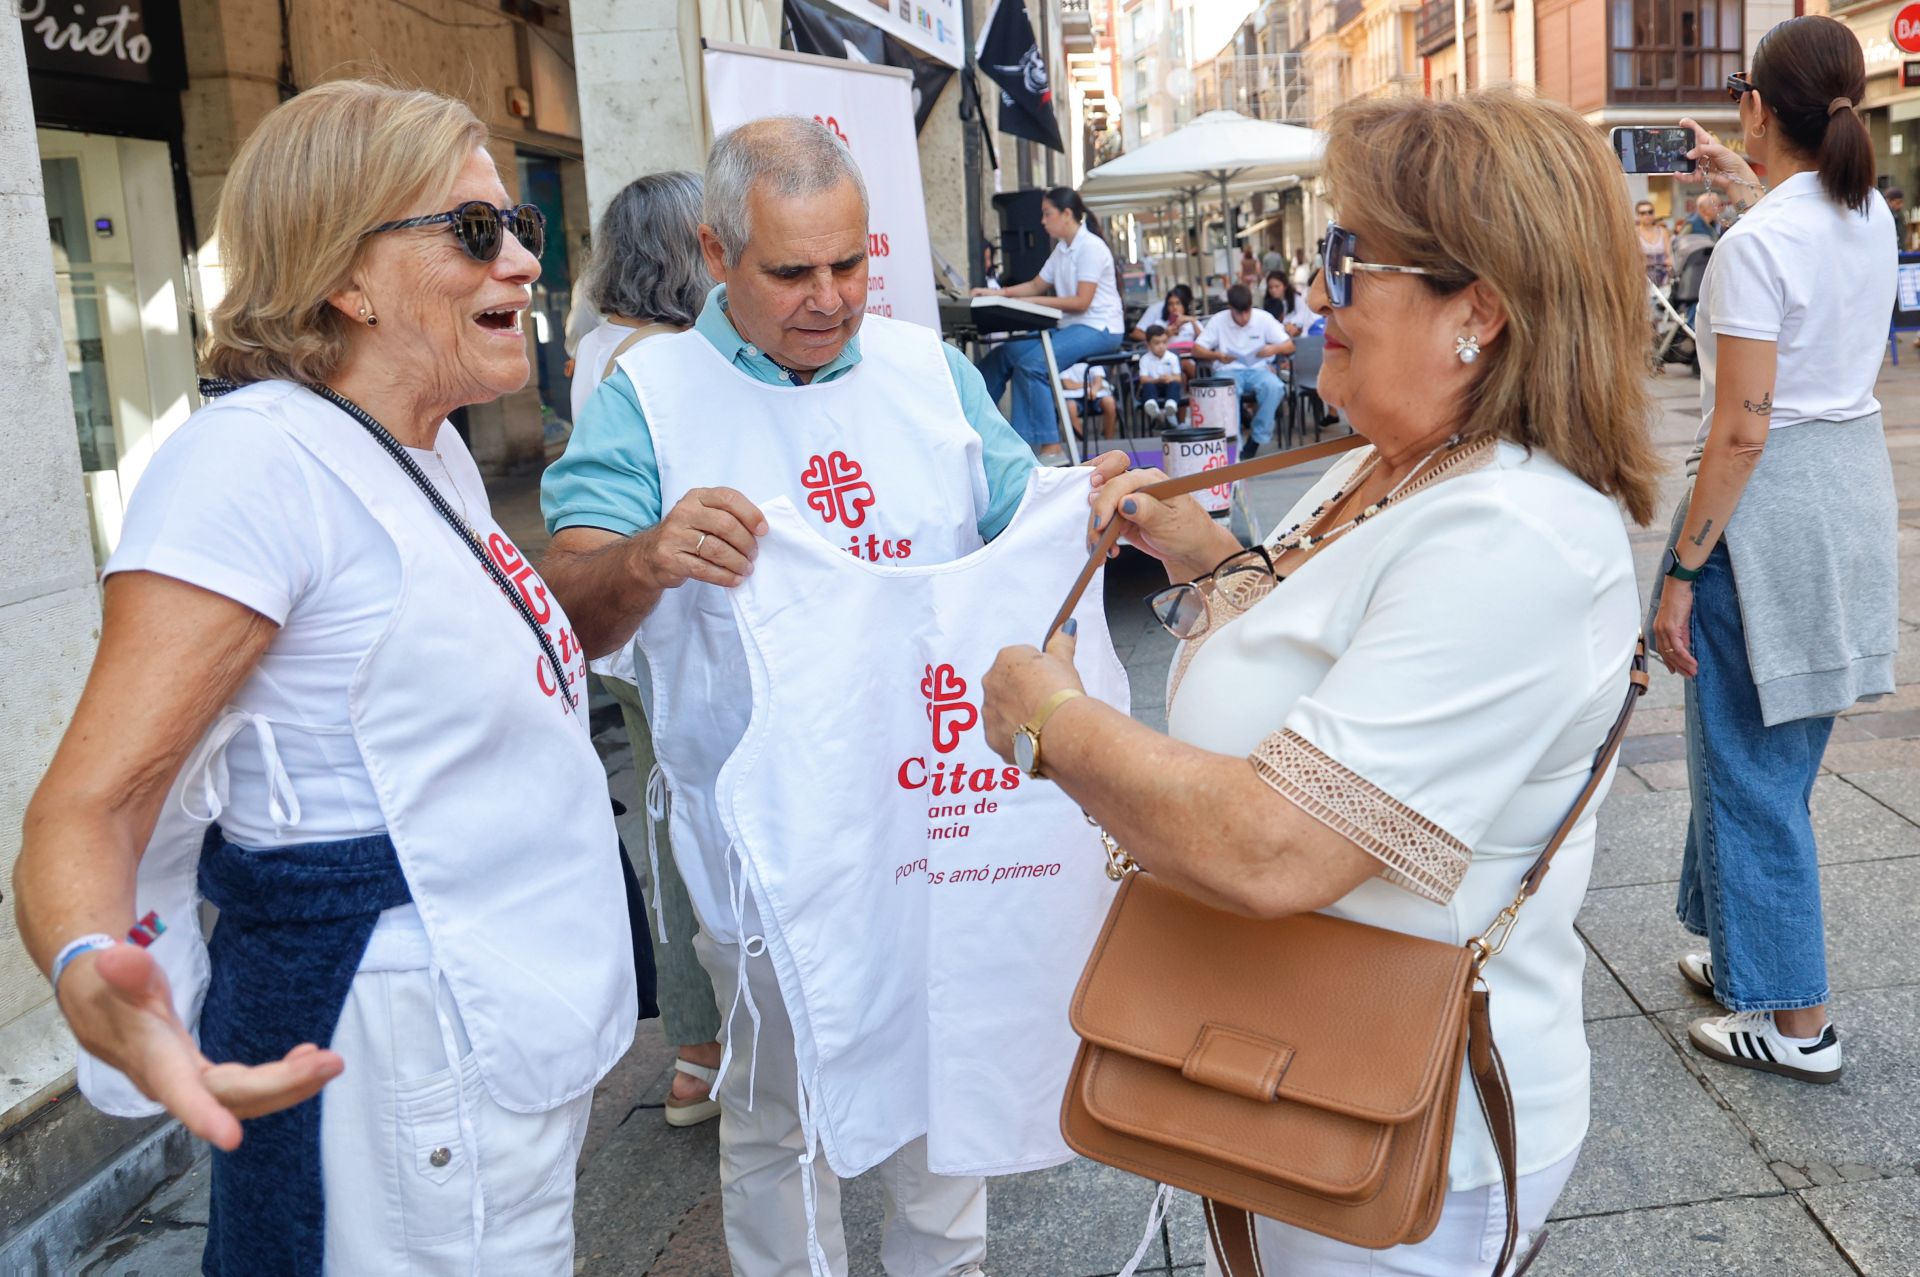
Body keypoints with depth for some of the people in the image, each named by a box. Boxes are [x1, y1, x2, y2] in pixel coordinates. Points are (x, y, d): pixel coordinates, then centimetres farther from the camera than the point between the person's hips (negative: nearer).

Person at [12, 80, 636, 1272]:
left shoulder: (438, 451, 8)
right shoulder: (257, 459, -20)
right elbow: (85, 808, -26)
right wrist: (94, 975, -44)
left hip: (528, 1030, 9)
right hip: (408, 1077, -9)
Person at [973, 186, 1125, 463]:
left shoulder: (1090, 247, -11)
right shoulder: (1062, 249, 16)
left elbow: (1081, 302, -18)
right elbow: (1036, 285, 16)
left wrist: (1035, 302, -20)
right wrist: (999, 293, 1)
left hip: (1098, 329, -9)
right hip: (1069, 326, 9)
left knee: (1032, 364, -30)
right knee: (1001, 356, -3)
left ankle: (1050, 448, -28)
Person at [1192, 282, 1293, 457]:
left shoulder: (1264, 318, -1)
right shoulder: (1218, 321, -1)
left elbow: (1289, 346, 2)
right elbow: (1196, 350, -1)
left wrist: (1274, 349, -22)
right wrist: (1216, 355, -22)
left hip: (1258, 369, 1)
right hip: (1229, 370, -1)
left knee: (1275, 387, -33)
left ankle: (1258, 439, -20)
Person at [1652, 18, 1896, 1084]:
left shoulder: (1755, 246, -19)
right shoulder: (1874, 217, 5)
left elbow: (1741, 430, -21)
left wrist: (1681, 574, -17)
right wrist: (1741, 181, 45)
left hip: (1770, 504, -9)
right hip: (1858, 485, 9)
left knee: (1752, 761, 2)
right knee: (1779, 752, 19)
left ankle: (1797, 1022, 12)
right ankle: (1747, 949, 34)